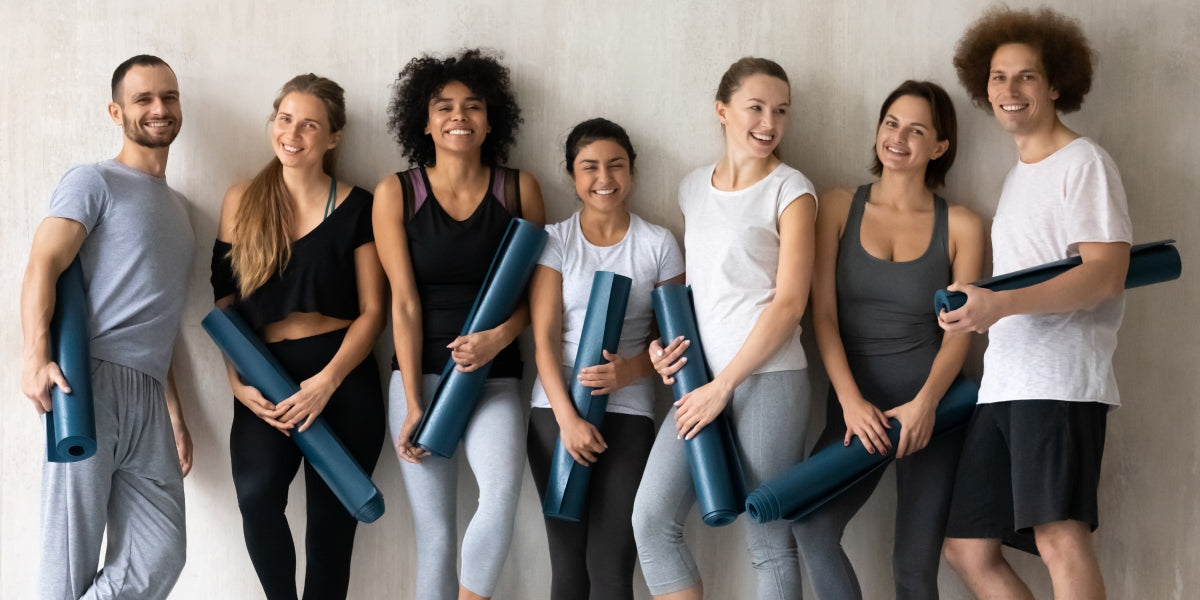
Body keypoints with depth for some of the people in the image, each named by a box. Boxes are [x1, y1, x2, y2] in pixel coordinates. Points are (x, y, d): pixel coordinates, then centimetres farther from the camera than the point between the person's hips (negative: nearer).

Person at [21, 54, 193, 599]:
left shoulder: (178, 205, 26)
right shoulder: (94, 182, 4)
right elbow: (43, 267, -10)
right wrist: (36, 356, -27)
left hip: (147, 395, 7)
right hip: (92, 381, -6)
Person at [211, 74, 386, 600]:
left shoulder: (357, 207, 2)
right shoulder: (243, 201, 8)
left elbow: (372, 310, -1)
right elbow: (224, 302, 9)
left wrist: (326, 381, -14)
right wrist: (239, 382, -4)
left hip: (343, 379, 0)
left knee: (331, 519, 2)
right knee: (257, 497, -24)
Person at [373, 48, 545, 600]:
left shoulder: (519, 189, 4)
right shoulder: (397, 192, 2)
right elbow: (404, 301, -2)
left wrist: (498, 339, -15)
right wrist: (413, 405, -7)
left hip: (494, 377, 0)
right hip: (420, 373, 0)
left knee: (503, 493, -24)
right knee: (435, 534, -1)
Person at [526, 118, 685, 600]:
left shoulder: (658, 244, 5)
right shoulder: (554, 241, 4)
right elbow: (544, 337, -2)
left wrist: (631, 369, -15)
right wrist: (567, 418, -13)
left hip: (628, 413, 0)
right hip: (556, 412, 1)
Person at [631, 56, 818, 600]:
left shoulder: (790, 191, -1)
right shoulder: (693, 188, 15)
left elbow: (789, 302, -7)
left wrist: (723, 385, -11)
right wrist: (663, 341, 3)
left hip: (767, 376, -5)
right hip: (703, 377, 5)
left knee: (769, 539, -1)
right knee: (652, 518, -4)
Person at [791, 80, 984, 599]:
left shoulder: (960, 227, 4)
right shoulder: (839, 208, 6)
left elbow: (959, 330, -1)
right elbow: (823, 314, -1)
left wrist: (925, 403, -17)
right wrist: (851, 402, -13)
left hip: (930, 406, 0)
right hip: (856, 405, 1)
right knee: (811, 524, -25)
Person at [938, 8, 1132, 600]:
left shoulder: (1083, 162, -2)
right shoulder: (1017, 175, 23)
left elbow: (1107, 275, -14)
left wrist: (1000, 304, -23)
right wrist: (976, 308, 8)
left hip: (1060, 379, -8)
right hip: (1001, 386, 9)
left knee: (1059, 535, -21)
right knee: (966, 547, 7)